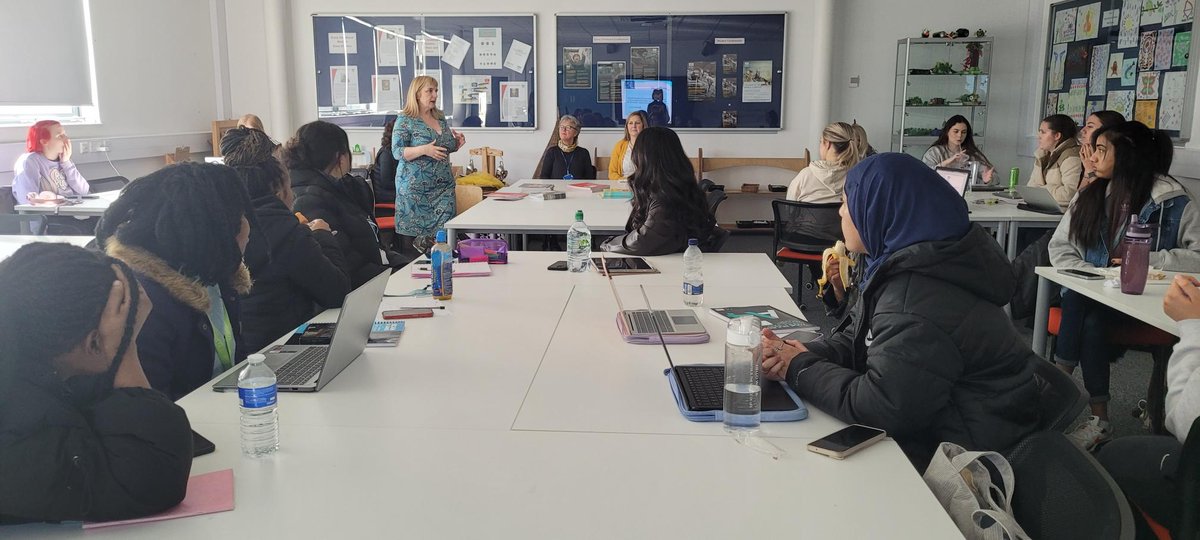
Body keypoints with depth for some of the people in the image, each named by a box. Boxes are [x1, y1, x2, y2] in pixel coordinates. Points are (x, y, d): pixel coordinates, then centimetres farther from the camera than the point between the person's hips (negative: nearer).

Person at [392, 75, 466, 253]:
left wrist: (457, 143, 3)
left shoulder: (441, 118, 15)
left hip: (443, 184, 5)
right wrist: (423, 150, -23)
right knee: (414, 232, -5)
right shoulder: (405, 120, -3)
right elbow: (397, 152, -9)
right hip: (415, 187, -5)